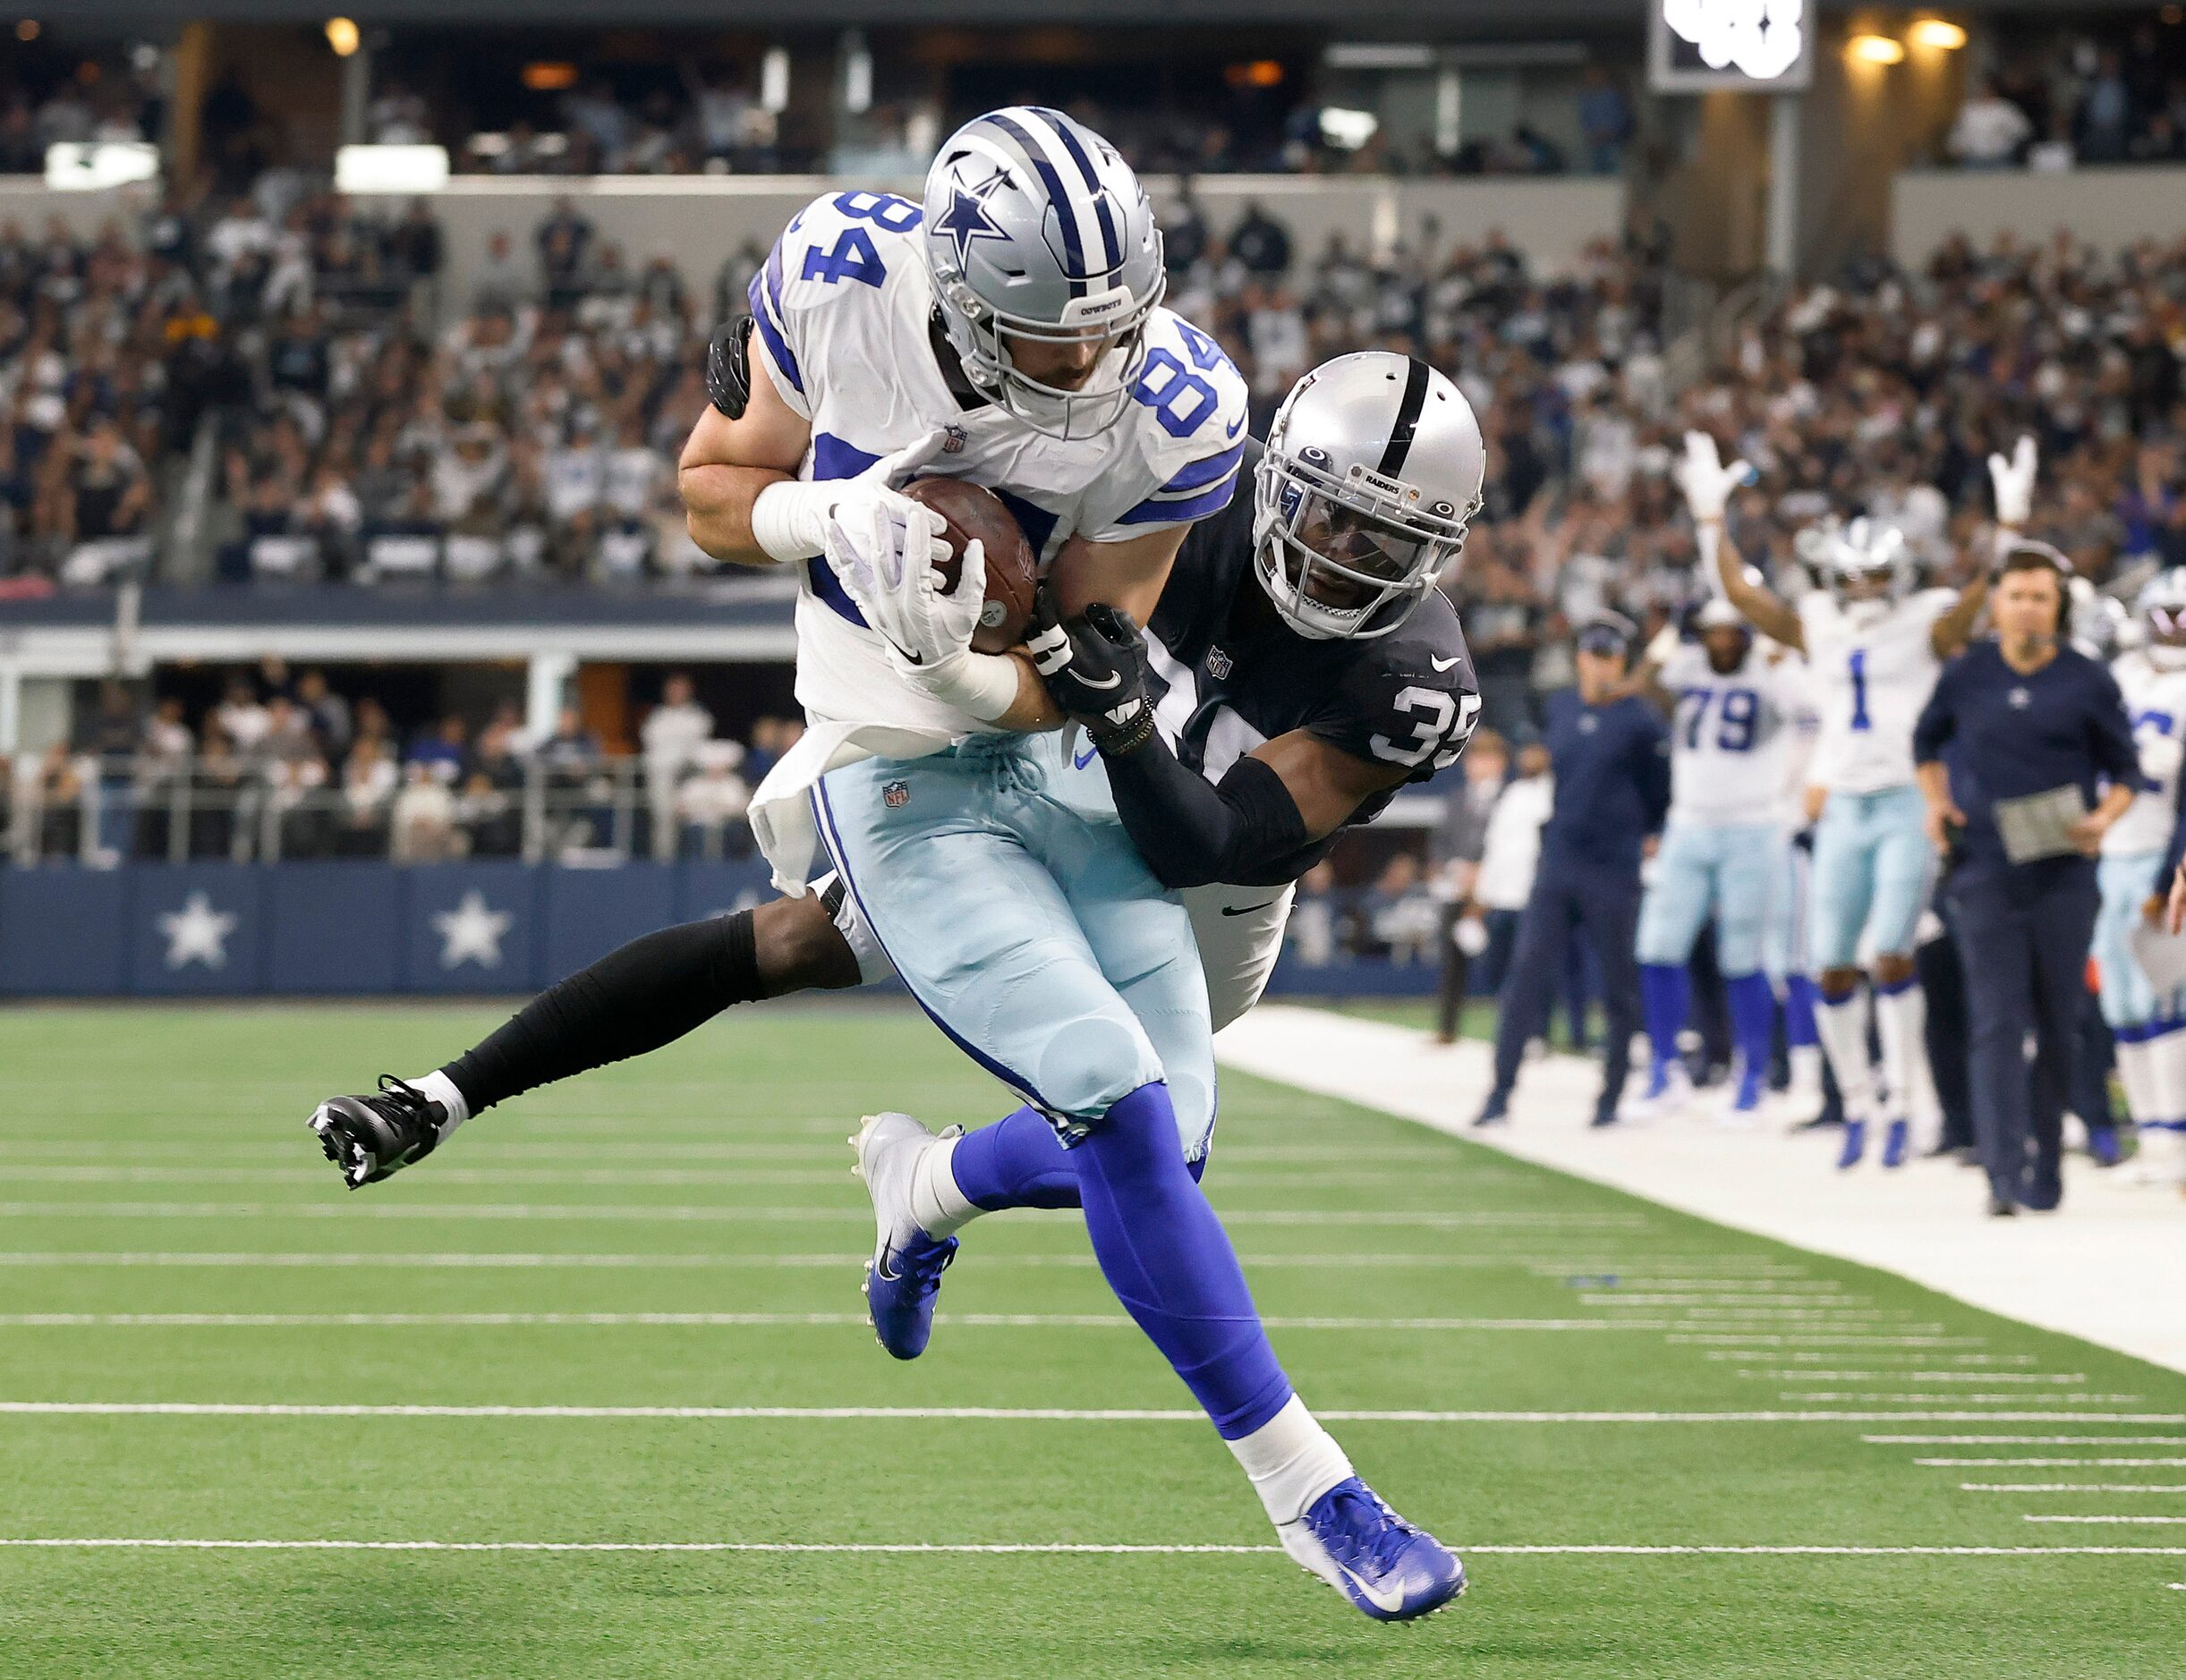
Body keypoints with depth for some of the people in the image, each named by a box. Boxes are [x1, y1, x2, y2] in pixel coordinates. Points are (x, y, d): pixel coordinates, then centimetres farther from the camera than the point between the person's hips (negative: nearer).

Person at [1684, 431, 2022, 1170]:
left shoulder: (1928, 625, 0)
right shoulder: (1817, 626, 11)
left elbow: (1983, 591, -14)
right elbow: (1741, 590, 11)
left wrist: (2010, 523, -24)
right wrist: (1710, 517, 9)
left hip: (1910, 803, -5)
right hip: (1843, 809, 5)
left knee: (1892, 953, -16)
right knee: (1833, 966, 3)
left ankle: (1908, 1097, -7)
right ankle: (1857, 1102, 17)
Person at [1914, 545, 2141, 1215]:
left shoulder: (2088, 682, 2)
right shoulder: (1967, 676, 5)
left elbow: (2125, 769, 8)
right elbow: (1926, 741, 23)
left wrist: (2103, 818, -11)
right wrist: (1936, 802, 7)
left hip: (2063, 875, 0)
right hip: (1986, 874, 0)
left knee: (2057, 1022, 5)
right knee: (1997, 1021, -10)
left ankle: (2044, 1168, 18)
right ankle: (2004, 1171, -17)